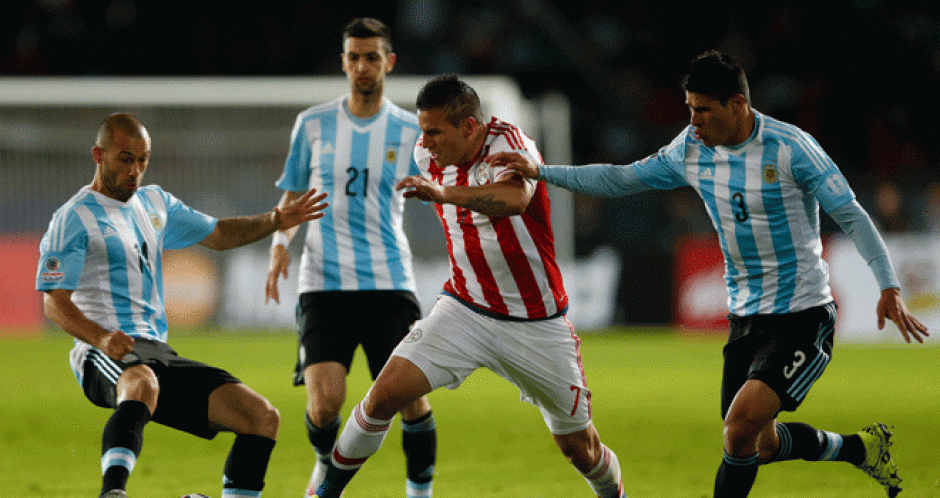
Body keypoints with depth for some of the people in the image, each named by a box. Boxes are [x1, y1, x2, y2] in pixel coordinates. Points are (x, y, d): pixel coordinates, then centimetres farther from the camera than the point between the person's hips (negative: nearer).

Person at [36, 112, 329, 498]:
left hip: (158, 351, 7)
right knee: (142, 384, -44)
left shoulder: (154, 203, 21)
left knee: (263, 417, -6)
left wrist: (273, 221, 14)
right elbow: (54, 302, -7)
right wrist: (101, 337, -26)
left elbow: (218, 235, 33)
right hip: (105, 358, -7)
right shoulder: (74, 218, -1)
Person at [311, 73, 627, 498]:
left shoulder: (509, 143, -21)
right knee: (386, 392, -16)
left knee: (579, 447, 4)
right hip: (464, 310, 3)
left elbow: (516, 198, -45)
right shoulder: (428, 156, -3)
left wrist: (444, 194, -58)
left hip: (535, 326, -3)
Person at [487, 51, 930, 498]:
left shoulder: (790, 148, -15)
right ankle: (860, 448, 38)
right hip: (745, 318, 7)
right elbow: (622, 180, 12)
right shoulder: (691, 150, 2)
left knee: (740, 424, -25)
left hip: (802, 318, -7)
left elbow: (852, 216, -12)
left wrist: (889, 287, -23)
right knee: (760, 446, 13)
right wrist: (541, 172, 3)